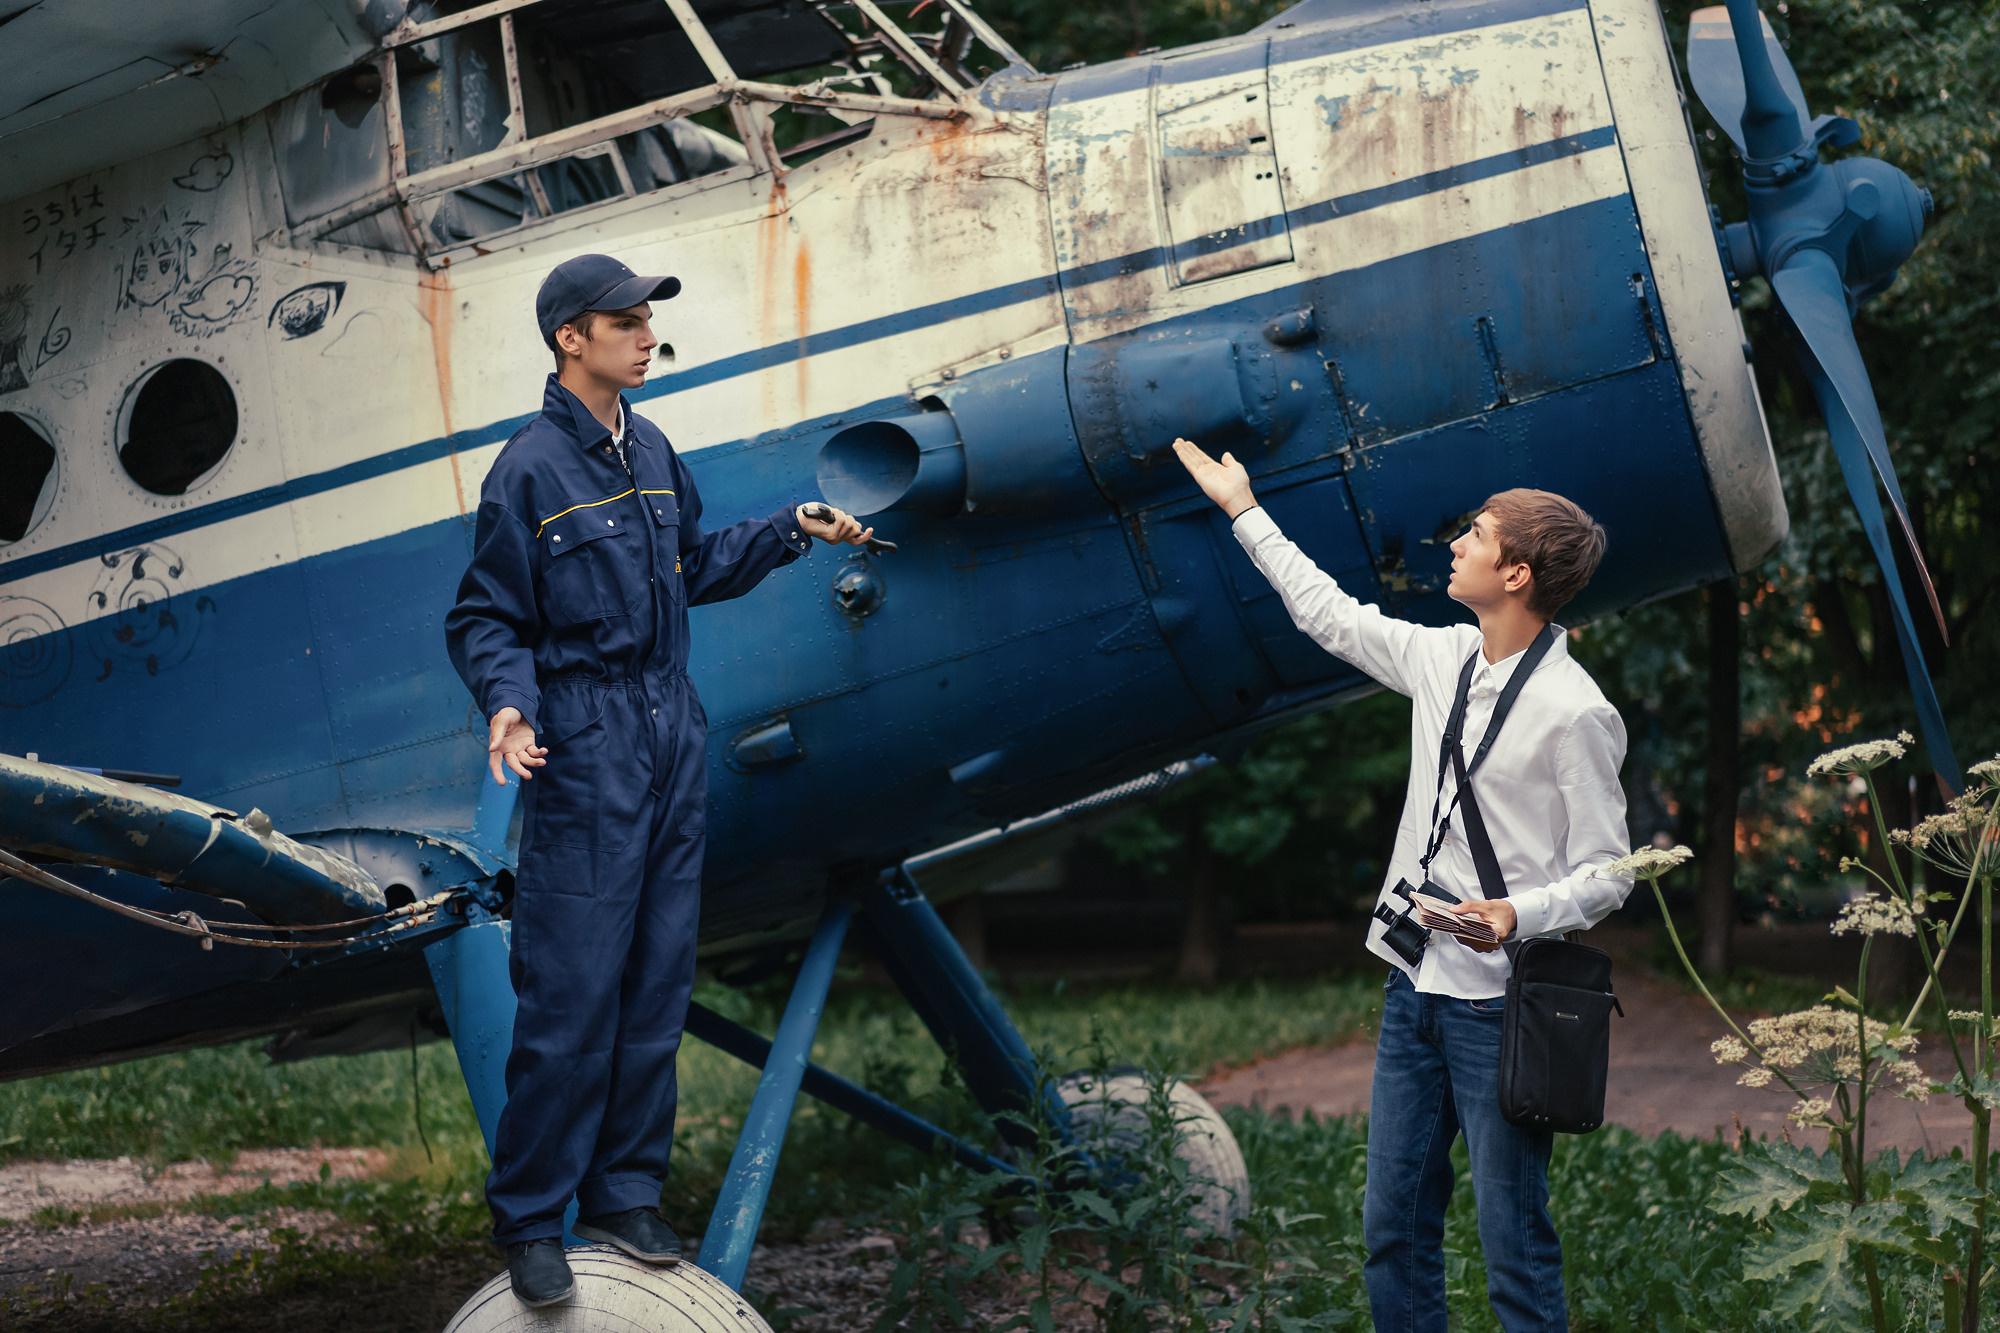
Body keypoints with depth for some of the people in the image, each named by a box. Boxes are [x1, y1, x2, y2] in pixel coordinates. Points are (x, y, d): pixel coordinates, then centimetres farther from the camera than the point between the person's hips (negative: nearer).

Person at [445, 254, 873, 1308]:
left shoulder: (652, 452, 10)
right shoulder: (529, 471, -11)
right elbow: (484, 620, -9)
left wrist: (793, 531, 20)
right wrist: (506, 704, -26)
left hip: (673, 735, 8)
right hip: (585, 747, -7)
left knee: (656, 983, 11)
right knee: (571, 993, -8)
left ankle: (624, 1194, 21)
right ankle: (528, 1221, 2)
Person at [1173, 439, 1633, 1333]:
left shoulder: (1575, 713, -13)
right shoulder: (1443, 659, 9)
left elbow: (1606, 875, -10)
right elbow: (1329, 615, 25)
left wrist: (1519, 916, -28)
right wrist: (1244, 511, 32)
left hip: (1498, 1001, -7)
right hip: (1414, 988, 8)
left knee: (1513, 1244, -5)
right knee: (1392, 1227, 11)